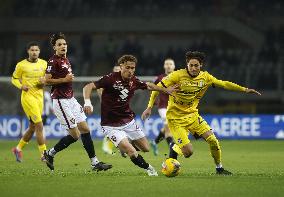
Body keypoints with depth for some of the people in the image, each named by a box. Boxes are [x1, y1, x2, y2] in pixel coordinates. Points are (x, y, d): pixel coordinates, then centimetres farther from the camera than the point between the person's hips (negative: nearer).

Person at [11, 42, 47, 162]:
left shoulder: (44, 64, 6)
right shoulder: (21, 65, -4)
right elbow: (14, 79, 6)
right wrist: (21, 86, -14)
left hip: (39, 97, 5)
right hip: (28, 97, -5)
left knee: (32, 127, 11)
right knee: (39, 125, -13)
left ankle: (18, 149, 30)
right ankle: (44, 154, -8)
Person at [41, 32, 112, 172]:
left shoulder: (65, 60, 14)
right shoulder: (54, 61, -13)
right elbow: (46, 81, -18)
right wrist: (64, 79, -20)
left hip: (70, 99, 9)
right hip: (61, 101, -9)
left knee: (85, 129, 5)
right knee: (75, 135, -7)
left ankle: (95, 163, 8)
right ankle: (50, 154, 9)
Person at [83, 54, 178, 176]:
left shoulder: (134, 81, 0)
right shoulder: (111, 78, -19)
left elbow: (148, 86, 22)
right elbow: (88, 87, -23)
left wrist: (166, 90, 24)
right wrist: (87, 102, -40)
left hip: (129, 122, 7)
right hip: (111, 126, -6)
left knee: (146, 149, 12)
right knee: (132, 153, -19)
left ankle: (125, 145, 41)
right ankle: (148, 168, 8)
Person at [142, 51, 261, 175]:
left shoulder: (205, 77, -2)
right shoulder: (178, 75, -16)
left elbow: (224, 84, 7)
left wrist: (245, 89, 2)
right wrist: (149, 107, -16)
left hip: (192, 115, 5)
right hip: (175, 118, -5)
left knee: (213, 140, -9)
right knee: (188, 152, -16)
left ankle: (219, 168, 14)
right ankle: (174, 149, 19)